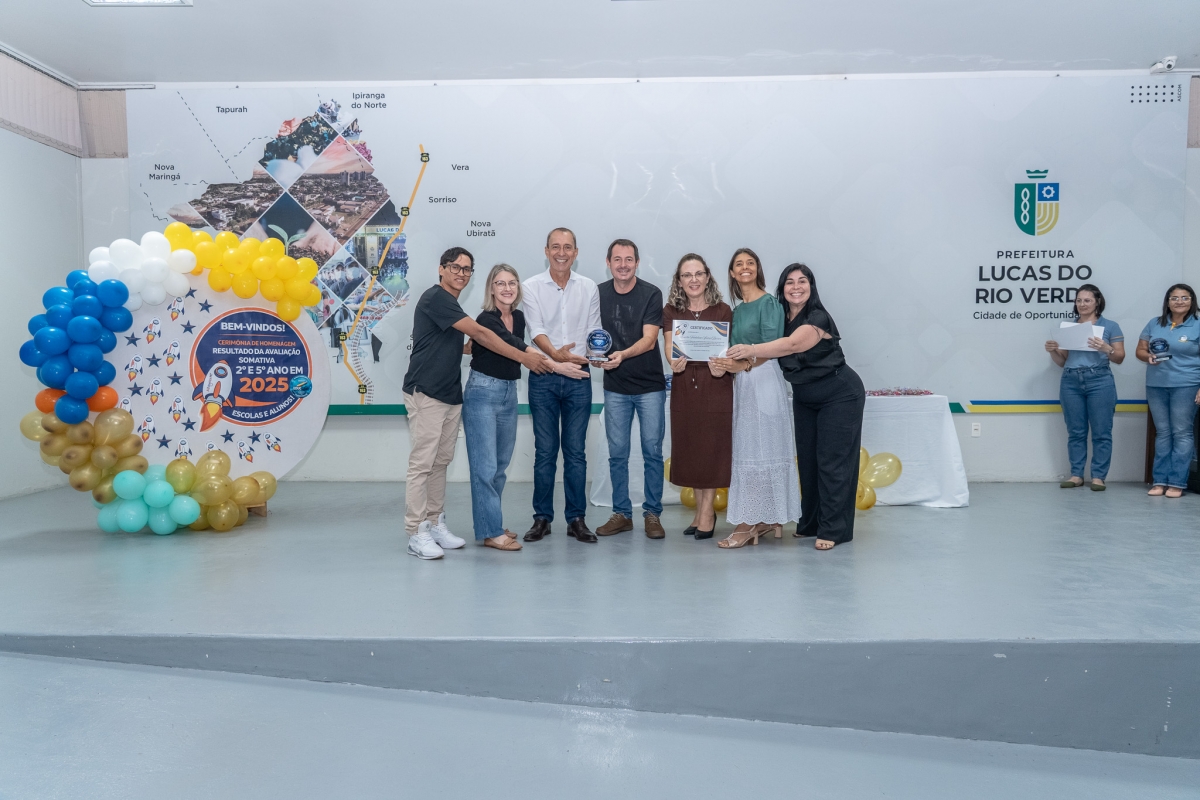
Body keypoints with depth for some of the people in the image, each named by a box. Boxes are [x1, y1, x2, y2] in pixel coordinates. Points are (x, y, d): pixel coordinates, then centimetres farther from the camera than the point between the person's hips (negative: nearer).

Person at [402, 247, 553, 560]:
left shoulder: (452, 305, 17)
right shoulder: (435, 298, -13)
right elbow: (480, 334, -16)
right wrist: (524, 358, -14)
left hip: (450, 395, 9)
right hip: (426, 393, -9)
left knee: (441, 462, 11)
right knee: (422, 464, -5)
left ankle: (435, 524, 19)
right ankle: (416, 534, -1)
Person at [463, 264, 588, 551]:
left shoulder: (519, 317, 7)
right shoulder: (486, 319, -16)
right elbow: (516, 347, -28)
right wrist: (557, 366, -34)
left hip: (509, 393, 7)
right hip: (482, 392, -7)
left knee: (501, 465, 12)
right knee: (485, 466, -5)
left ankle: (491, 523, 23)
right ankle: (490, 533, 0)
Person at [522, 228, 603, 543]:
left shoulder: (589, 287, 7)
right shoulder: (532, 287, 1)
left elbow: (594, 330, 7)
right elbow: (536, 330, -10)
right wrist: (555, 354, -28)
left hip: (578, 377, 1)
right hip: (543, 378, -1)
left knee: (575, 451, 5)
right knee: (545, 451, 4)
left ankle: (576, 519, 14)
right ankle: (542, 518, 15)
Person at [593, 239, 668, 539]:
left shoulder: (651, 294, -8)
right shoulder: (599, 293, 2)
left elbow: (649, 340, -16)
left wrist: (622, 354, -32)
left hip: (649, 385, -3)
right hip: (615, 386, 3)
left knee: (653, 452, 3)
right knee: (617, 454, 7)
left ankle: (652, 514, 15)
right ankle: (621, 513, 18)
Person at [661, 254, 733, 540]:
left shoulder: (723, 311, -1)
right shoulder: (671, 312, 4)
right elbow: (669, 346, -7)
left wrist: (722, 366, -23)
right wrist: (674, 362, -28)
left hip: (715, 385, -2)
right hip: (684, 385, 3)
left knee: (712, 447, 1)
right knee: (689, 447, 7)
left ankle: (706, 511, 13)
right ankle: (701, 509, 21)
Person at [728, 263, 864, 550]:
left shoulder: (818, 319, -22)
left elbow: (792, 344, -38)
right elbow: (770, 352, -6)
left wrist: (752, 349, -50)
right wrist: (733, 363, -23)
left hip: (840, 395, -7)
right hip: (804, 397, 7)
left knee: (832, 461, -7)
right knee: (807, 459, 8)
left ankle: (833, 530, -1)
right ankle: (810, 523, 19)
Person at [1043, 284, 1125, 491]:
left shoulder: (1110, 326, 5)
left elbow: (1120, 358, 2)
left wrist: (1106, 349, -16)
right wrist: (1052, 351, -4)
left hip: (1099, 381, -3)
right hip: (1071, 382, 3)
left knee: (1101, 432, -2)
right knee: (1075, 431, 6)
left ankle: (1098, 476, 4)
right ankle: (1076, 474, 11)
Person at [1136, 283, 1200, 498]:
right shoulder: (1154, 324, 9)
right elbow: (1140, 350, 12)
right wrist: (1149, 357, -12)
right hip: (1156, 386, 3)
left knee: (1181, 433, -1)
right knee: (1163, 433, 7)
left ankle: (1177, 482, 1)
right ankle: (1160, 481, 10)